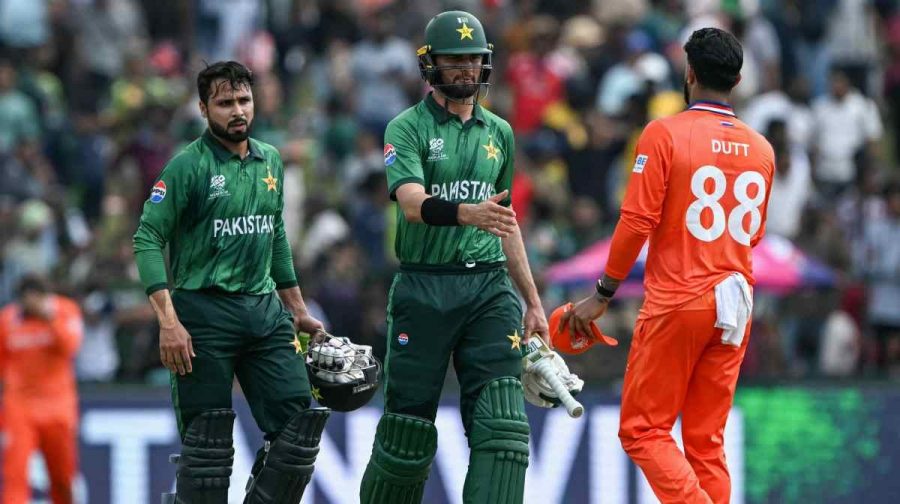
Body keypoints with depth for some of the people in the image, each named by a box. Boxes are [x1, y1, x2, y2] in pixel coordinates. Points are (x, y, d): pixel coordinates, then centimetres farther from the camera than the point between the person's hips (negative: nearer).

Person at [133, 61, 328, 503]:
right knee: (208, 442, -3)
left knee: (299, 426, -2)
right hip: (205, 312, -6)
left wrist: (297, 309, 22)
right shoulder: (188, 166, -6)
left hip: (266, 310, 6)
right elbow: (148, 239, -11)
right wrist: (168, 321, -19)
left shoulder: (270, 161, 13)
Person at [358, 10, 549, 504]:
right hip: (424, 290, -4)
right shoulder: (407, 128, -1)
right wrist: (468, 213, -39)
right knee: (409, 429, 1)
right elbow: (413, 204, -19)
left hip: (489, 288, 4)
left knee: (502, 426, -11)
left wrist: (532, 302, 24)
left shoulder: (499, 132, 16)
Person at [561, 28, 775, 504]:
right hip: (734, 307, 5)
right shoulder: (760, 149, 8)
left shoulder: (665, 134, -8)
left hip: (677, 304, -5)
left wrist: (602, 295, -5)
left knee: (643, 430, 0)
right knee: (706, 442, 9)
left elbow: (637, 223, -12)